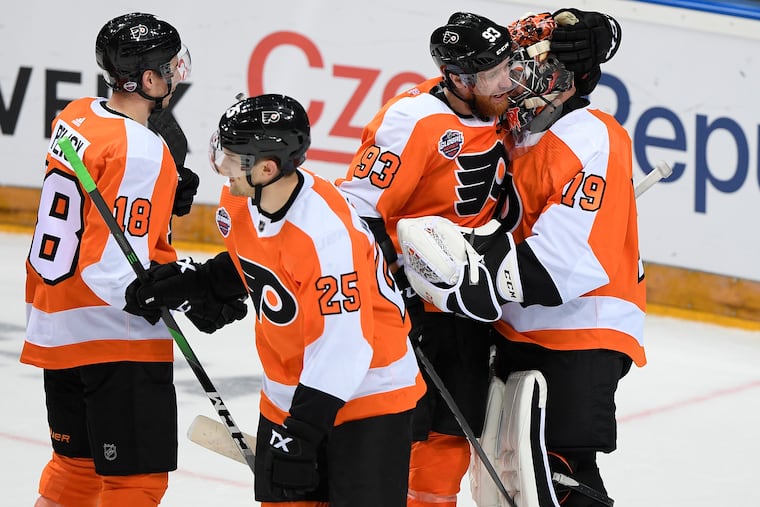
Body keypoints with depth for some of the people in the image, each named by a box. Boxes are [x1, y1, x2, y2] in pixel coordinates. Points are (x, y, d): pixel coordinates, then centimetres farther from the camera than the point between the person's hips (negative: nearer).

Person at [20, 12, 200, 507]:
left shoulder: (76, 117, 5)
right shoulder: (141, 152, -21)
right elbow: (114, 273, -25)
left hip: (55, 329, 9)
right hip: (116, 340, -9)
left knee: (77, 464, 22)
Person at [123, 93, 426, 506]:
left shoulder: (327, 231, -32)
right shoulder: (239, 202, -7)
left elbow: (341, 346, -30)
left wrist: (302, 428, -28)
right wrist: (193, 281, 1)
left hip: (367, 390, -8)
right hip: (288, 390, 8)